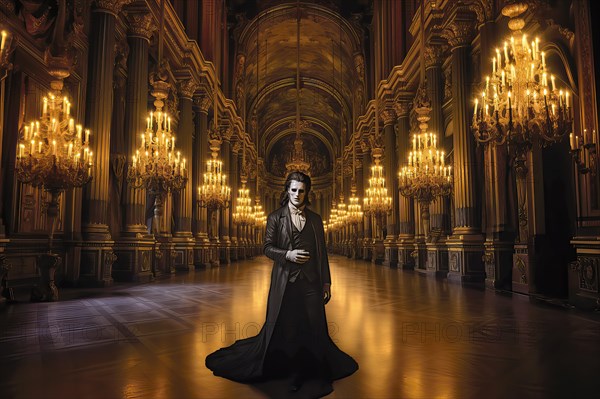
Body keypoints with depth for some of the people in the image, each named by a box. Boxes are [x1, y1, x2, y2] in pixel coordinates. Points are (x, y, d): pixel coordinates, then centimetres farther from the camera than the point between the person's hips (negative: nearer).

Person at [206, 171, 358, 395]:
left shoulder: (315, 219, 9)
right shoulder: (276, 218, 4)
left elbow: (322, 252, 9)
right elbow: (267, 247, 0)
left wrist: (326, 282, 6)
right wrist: (287, 254, -17)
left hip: (310, 281, 1)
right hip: (285, 281, -1)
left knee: (314, 327, 2)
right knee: (286, 328, 4)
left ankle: (322, 374, 16)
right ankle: (295, 373, 21)